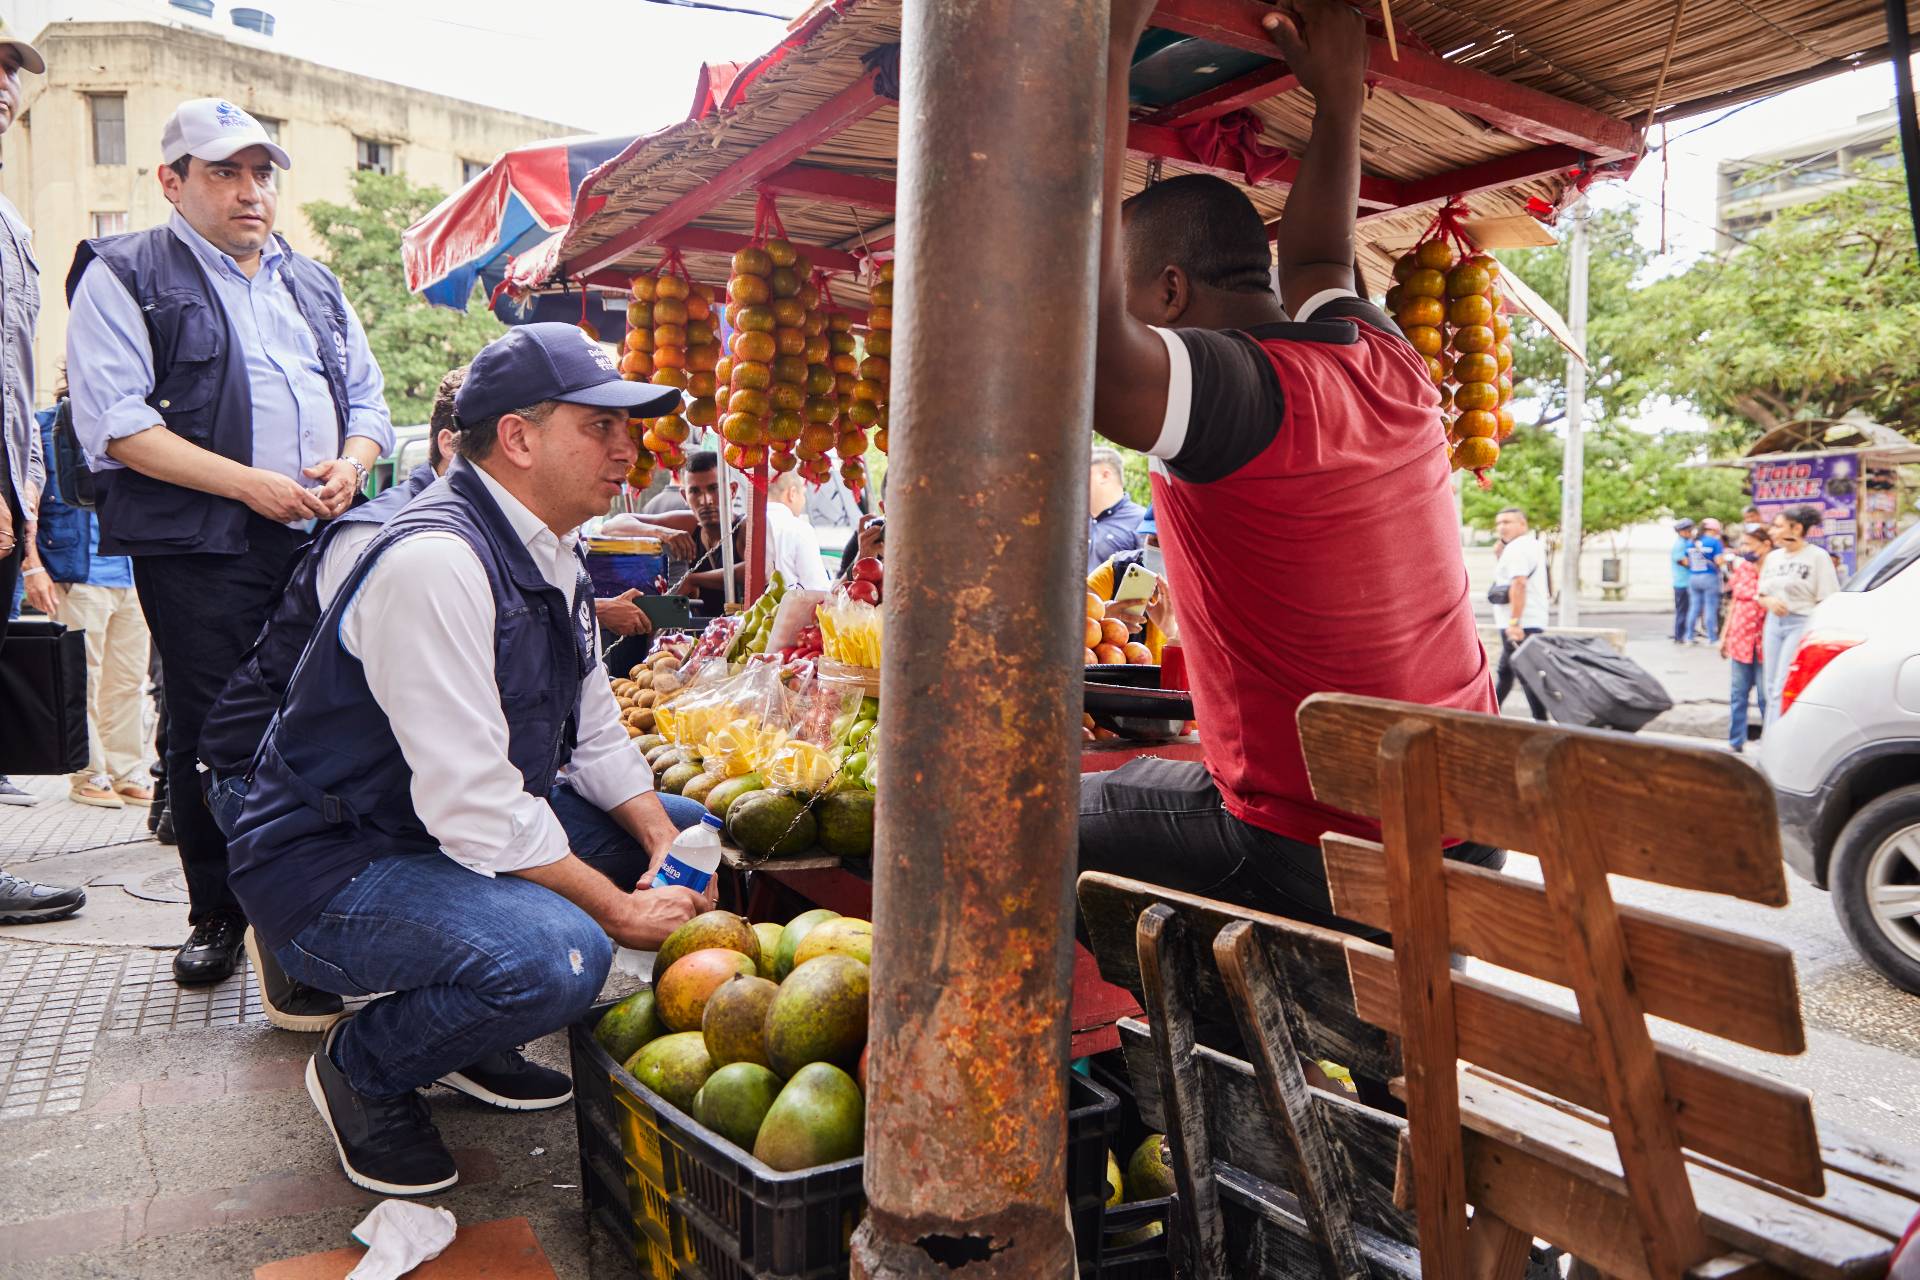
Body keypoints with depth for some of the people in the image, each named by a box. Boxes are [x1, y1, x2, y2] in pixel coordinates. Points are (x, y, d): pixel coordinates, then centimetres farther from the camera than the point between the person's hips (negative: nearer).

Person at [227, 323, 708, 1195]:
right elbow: (476, 810, -28)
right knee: (558, 953, -34)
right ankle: (361, 1066, 0)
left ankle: (473, 1043, 16)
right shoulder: (436, 562, -26)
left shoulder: (553, 552, 6)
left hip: (479, 825, 10)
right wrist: (621, 909, -21)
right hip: (328, 866, -10)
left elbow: (595, 739, 11)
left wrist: (666, 846, -5)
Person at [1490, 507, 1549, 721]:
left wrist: (1514, 622, -28)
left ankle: (1541, 723, -9)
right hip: (1533, 622, 11)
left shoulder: (1516, 548, -14)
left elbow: (1518, 584, -24)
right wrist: (1501, 548, 5)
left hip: (1520, 624, -11)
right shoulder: (1533, 545, 18)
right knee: (1505, 671, 20)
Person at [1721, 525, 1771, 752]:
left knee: (1766, 695, 0)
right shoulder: (1741, 567, 9)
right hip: (1740, 639, 5)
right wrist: (1724, 636, 16)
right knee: (1738, 693, 9)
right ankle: (1736, 741, 16)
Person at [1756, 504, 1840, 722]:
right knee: (1772, 689, 9)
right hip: (1774, 623, 6)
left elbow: (1828, 602, -8)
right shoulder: (1772, 557, 12)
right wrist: (1769, 601, -6)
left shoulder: (1818, 556, -6)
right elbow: (1760, 595, 18)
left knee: (1784, 690, -12)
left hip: (1802, 624, -6)